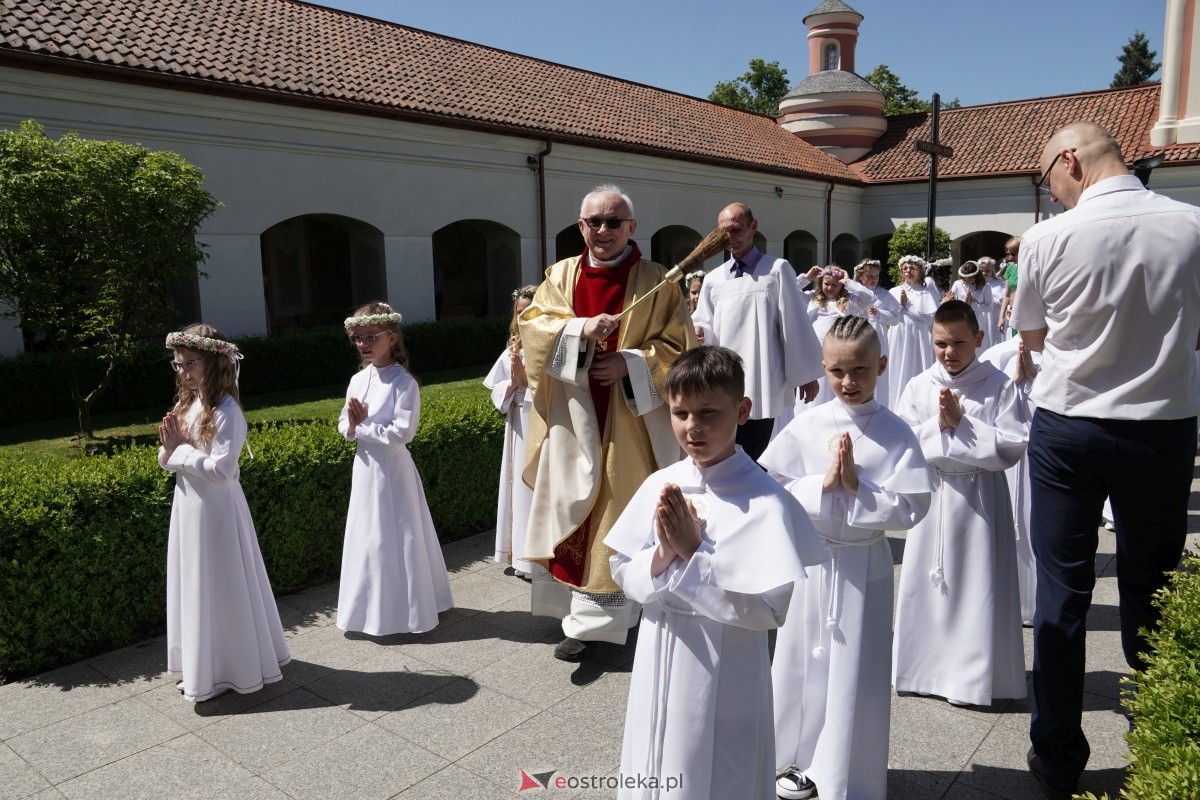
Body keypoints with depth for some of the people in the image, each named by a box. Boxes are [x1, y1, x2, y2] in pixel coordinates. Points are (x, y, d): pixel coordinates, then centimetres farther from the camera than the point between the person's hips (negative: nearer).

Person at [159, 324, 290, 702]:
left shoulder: (226, 412, -19)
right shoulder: (188, 405, 7)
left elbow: (221, 471, -26)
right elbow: (168, 461, 12)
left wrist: (181, 450, -17)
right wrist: (169, 447, -9)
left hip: (216, 510, -9)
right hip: (189, 507, 9)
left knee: (222, 588, 3)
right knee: (196, 586, 17)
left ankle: (232, 669, 19)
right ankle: (203, 666, 32)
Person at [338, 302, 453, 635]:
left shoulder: (403, 382, -15)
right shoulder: (357, 380, 6)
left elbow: (402, 432, -22)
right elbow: (343, 424, 11)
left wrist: (362, 427, -16)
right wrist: (352, 425, -12)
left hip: (391, 469, -7)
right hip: (365, 467, 7)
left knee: (396, 538, 2)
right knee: (367, 537, 14)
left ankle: (403, 611, 17)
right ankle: (373, 608, 28)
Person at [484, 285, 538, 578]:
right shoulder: (512, 351, 8)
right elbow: (496, 393, 9)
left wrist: (526, 381, -14)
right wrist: (513, 383, -9)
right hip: (520, 432, 6)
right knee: (521, 489, 12)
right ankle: (524, 557, 25)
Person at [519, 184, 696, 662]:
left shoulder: (655, 282, -1)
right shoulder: (561, 275, 8)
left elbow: (678, 346, -3)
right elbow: (532, 323, -3)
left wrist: (631, 363, -18)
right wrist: (580, 328, -20)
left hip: (630, 423, -2)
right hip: (572, 421, 3)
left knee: (623, 518, 1)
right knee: (574, 513, 7)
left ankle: (592, 621, 12)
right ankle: (589, 618, 23)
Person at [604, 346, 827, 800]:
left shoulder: (764, 501, -18)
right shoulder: (660, 485, -3)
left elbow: (769, 608, -21)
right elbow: (623, 574, 2)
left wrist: (693, 553, -24)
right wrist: (662, 553, -18)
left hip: (723, 677, -5)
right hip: (658, 668, 5)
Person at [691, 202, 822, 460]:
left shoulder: (777, 270, -1)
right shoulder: (713, 280, 11)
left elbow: (794, 325, -2)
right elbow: (704, 327, 11)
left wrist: (806, 374, -1)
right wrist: (696, 331, -13)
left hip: (762, 386, -4)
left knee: (753, 460, 0)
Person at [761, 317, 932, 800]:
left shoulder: (895, 433, -8)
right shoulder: (806, 426, -4)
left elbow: (911, 509, -11)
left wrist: (857, 489, -20)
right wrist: (822, 485, -17)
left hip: (864, 565, -2)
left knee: (856, 672, 8)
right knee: (803, 662, 15)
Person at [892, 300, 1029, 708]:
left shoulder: (999, 386, -6)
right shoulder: (919, 387, 1)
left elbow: (1012, 446, -13)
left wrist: (961, 423, -17)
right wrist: (938, 425, -17)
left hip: (980, 496, -3)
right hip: (931, 493, 3)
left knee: (977, 586, 3)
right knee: (928, 581, 11)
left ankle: (973, 675, 19)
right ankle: (927, 665, 27)